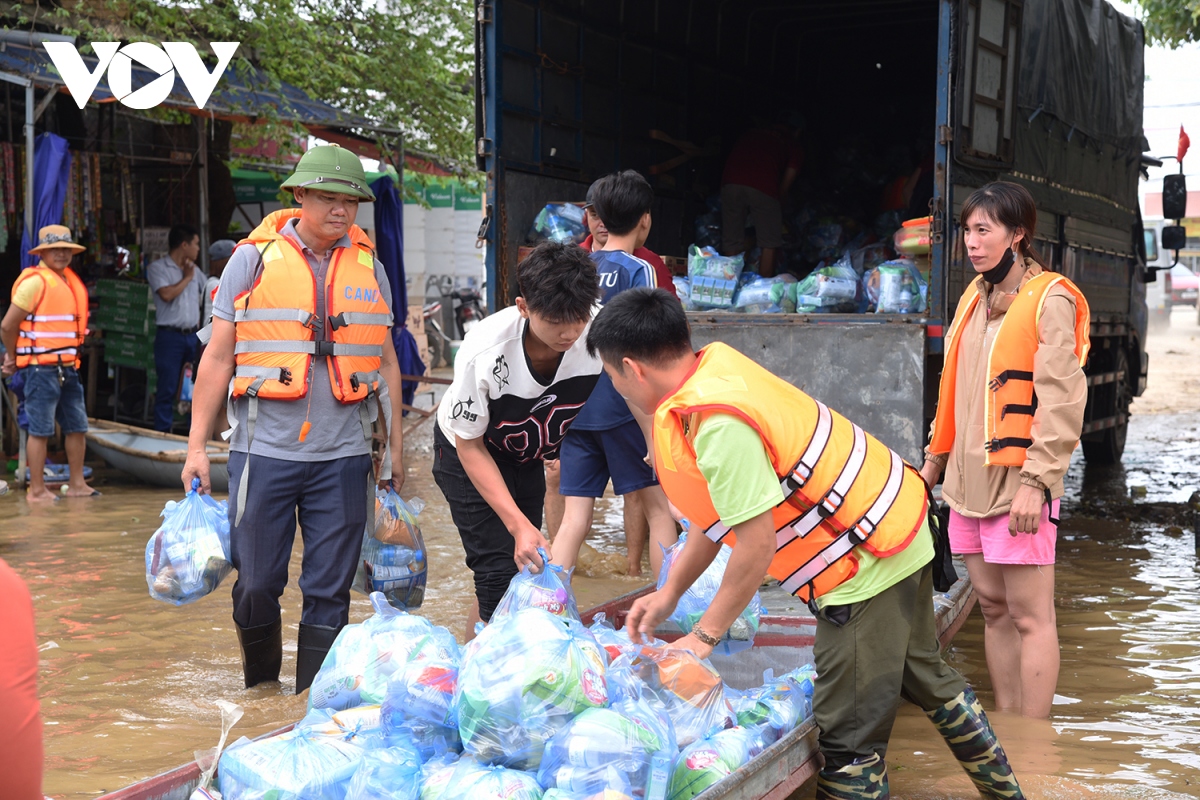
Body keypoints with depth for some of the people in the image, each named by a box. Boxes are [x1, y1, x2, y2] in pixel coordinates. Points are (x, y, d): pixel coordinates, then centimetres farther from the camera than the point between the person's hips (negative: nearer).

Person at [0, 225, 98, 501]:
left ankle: (77, 484, 20)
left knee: (77, 426, 11)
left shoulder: (71, 281, 14)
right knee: (40, 429, -2)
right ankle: (37, 490, 4)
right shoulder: (35, 281, -11)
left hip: (67, 367, 8)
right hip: (41, 367, -8)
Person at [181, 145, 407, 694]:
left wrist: (395, 446, 14)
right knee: (257, 583, 4)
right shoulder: (253, 258, 1)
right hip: (265, 449, -2)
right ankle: (259, 689, 27)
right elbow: (218, 357, 2)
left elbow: (385, 360, 16)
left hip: (342, 457, 2)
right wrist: (196, 446, -2)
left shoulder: (369, 267, 10)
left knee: (328, 591, 4)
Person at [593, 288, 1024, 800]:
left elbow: (756, 546, -24)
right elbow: (724, 509, 12)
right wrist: (668, 595, 15)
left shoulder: (718, 425, -28)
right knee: (925, 677, 28)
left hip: (867, 564, -11)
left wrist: (704, 636, -11)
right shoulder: (716, 366, 3)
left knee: (849, 737, -2)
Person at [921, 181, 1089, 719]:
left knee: (1029, 614, -3)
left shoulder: (1048, 300, -9)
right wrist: (936, 457, 19)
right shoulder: (976, 298, 15)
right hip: (970, 476, 8)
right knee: (993, 608, 12)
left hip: (1018, 480, -8)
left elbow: (1061, 398, -15)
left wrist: (1036, 481, -19)